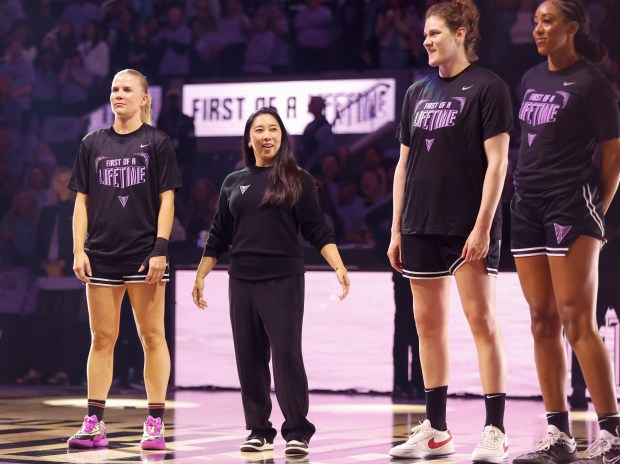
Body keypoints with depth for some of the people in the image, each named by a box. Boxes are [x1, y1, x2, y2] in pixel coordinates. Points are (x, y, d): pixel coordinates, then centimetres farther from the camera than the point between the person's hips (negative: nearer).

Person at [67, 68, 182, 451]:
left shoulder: (157, 142, 2)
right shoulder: (93, 144, 10)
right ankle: (94, 424, 7)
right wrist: (79, 249, 1)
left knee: (152, 336, 0)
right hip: (102, 254, 3)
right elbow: (82, 200, 10)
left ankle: (155, 424, 3)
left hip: (143, 253, -3)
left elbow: (166, 200, -1)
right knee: (102, 338, 5)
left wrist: (160, 248, -10)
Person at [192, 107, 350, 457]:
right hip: (242, 282, 4)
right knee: (249, 358, 4)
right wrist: (201, 276, 14)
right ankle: (259, 431, 12)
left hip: (284, 280, -4)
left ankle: (298, 431, -4)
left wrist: (339, 268, -12)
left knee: (287, 353, -9)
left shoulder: (298, 180, 3)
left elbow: (318, 231, -1)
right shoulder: (233, 183, 12)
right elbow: (218, 237, 16)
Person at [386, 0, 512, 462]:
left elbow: (497, 160, -9)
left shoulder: (487, 87, -4)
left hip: (469, 228, -7)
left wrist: (483, 225, -16)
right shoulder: (417, 93, 14)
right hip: (421, 228, 7)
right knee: (429, 323, 9)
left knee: (482, 320, -7)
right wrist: (396, 229, 13)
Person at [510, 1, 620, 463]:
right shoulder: (532, 79, 14)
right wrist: (525, 189, 13)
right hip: (528, 205, 7)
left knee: (577, 322, -10)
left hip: (571, 204, -7)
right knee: (544, 322, 6)